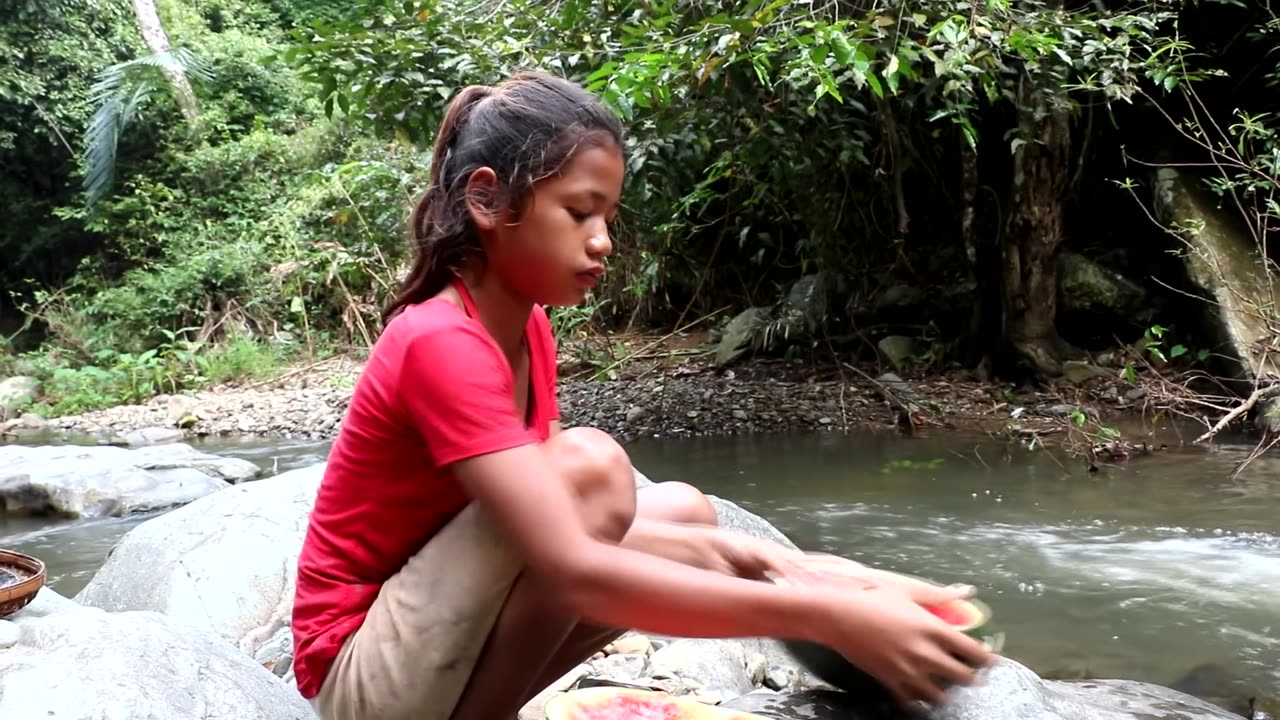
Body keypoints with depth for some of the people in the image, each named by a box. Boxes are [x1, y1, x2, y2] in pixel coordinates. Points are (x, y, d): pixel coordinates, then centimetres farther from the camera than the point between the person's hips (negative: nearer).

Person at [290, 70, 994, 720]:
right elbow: (574, 572, -34)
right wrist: (826, 618, -36)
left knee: (685, 515, 3)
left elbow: (572, 524, 5)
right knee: (590, 464, -26)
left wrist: (723, 549, -11)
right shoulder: (440, 343, -24)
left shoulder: (528, 329, 4)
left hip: (441, 626, 9)